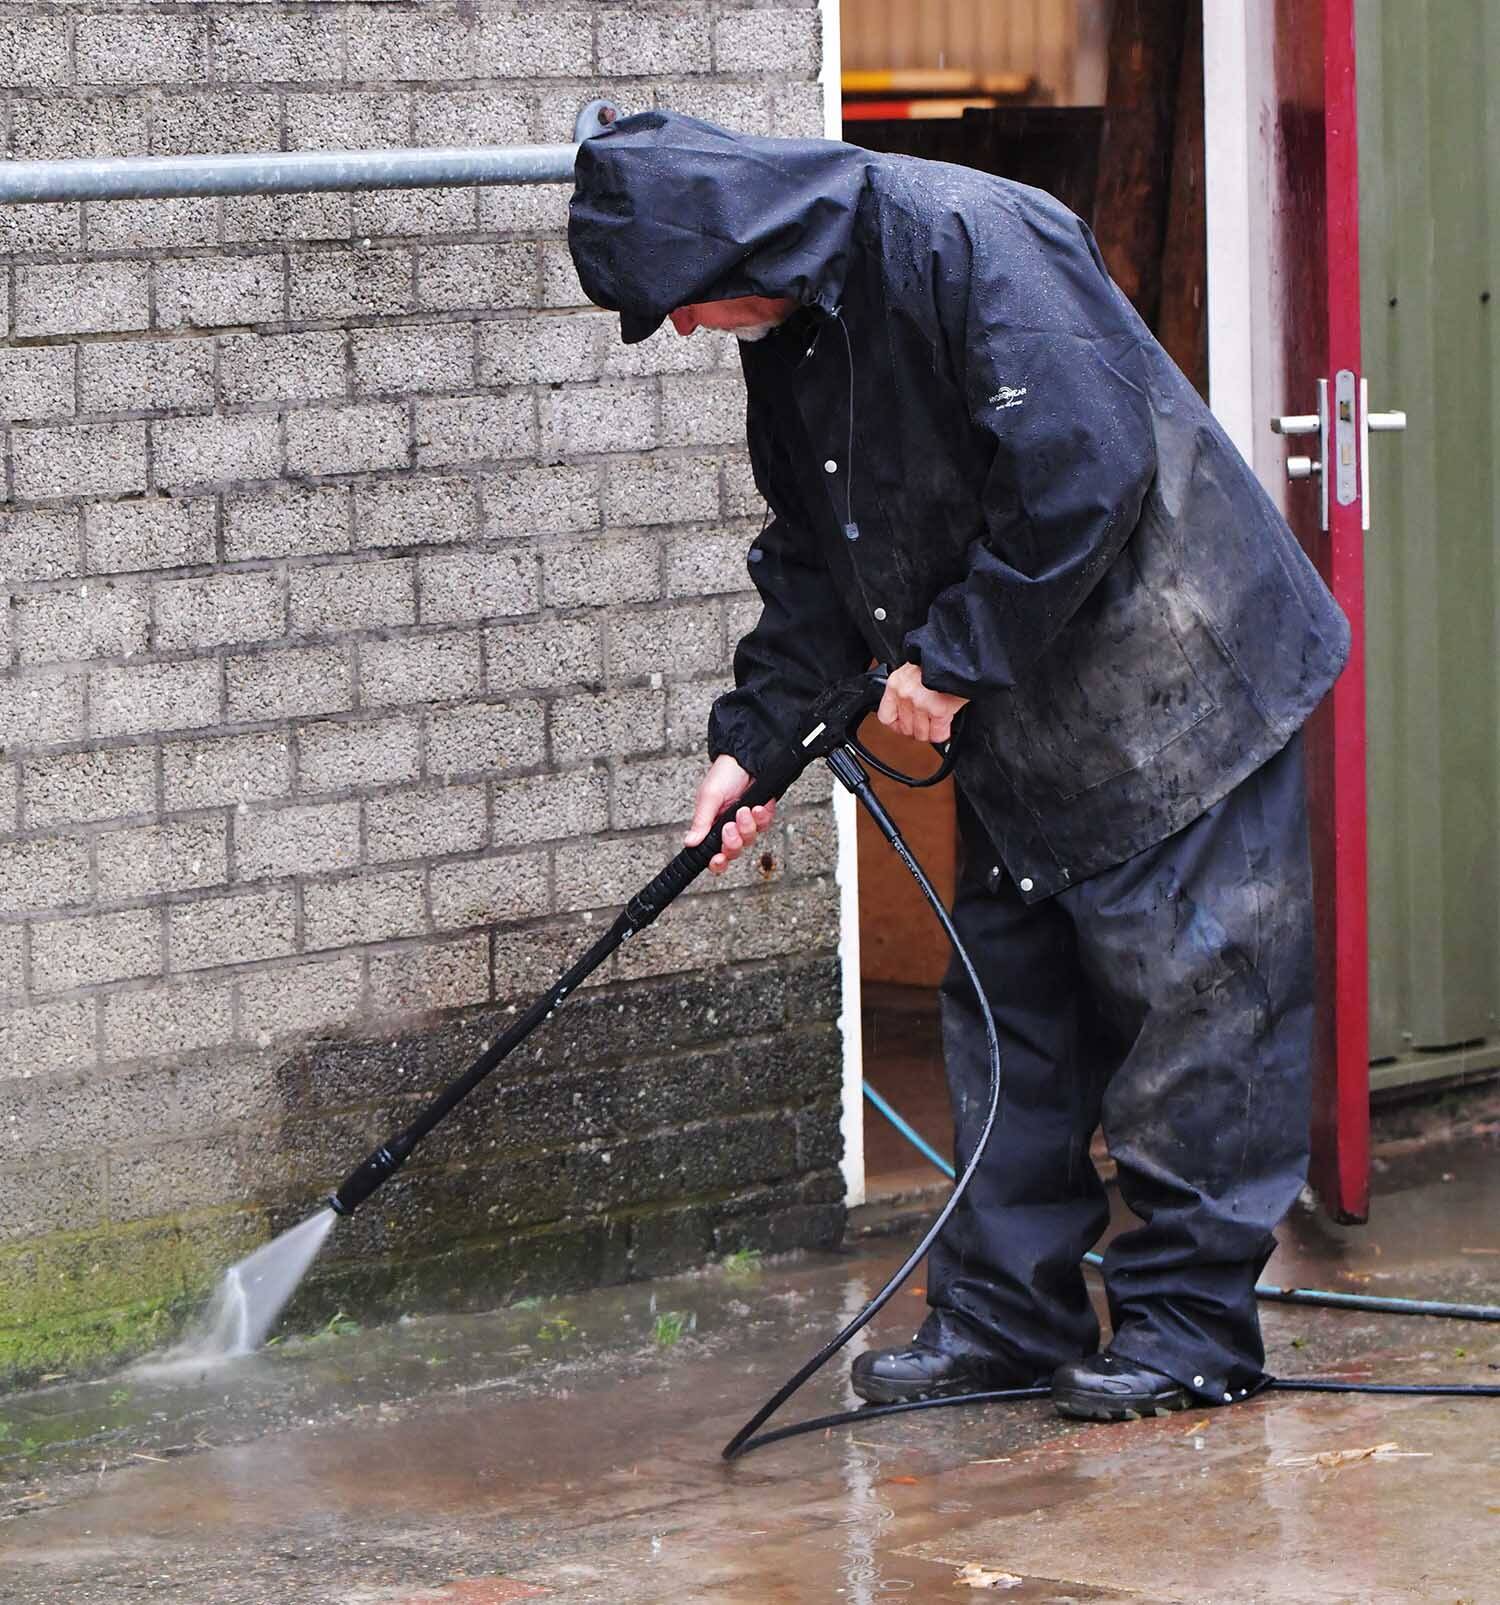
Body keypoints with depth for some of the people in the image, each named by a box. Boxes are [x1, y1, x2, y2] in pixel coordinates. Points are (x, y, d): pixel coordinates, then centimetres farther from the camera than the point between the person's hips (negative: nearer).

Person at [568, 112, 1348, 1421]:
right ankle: (1006, 1315, 17)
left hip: (1170, 694, -9)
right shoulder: (786, 340, 7)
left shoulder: (966, 240, -22)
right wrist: (754, 735, 3)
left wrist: (952, 657, -20)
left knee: (1189, 997, -3)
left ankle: (1191, 1325, 3)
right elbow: (813, 567, 15)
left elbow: (1084, 472, -28)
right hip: (1017, 721, 9)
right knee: (1009, 1013, 11)